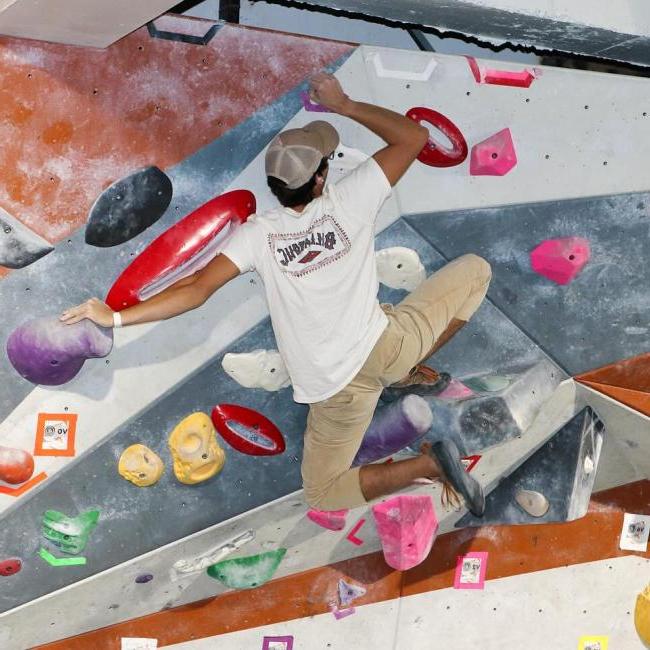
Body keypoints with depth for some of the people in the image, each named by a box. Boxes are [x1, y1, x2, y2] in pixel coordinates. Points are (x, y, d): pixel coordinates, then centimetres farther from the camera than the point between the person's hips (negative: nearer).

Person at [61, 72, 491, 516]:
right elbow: (415, 136, 2)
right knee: (474, 269, 21)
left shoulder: (258, 233, -11)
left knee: (323, 493, 21)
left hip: (337, 388, 0)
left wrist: (116, 317, -19)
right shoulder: (349, 201, -10)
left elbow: (198, 289, -21)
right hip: (385, 347, 1)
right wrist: (344, 105, 5)